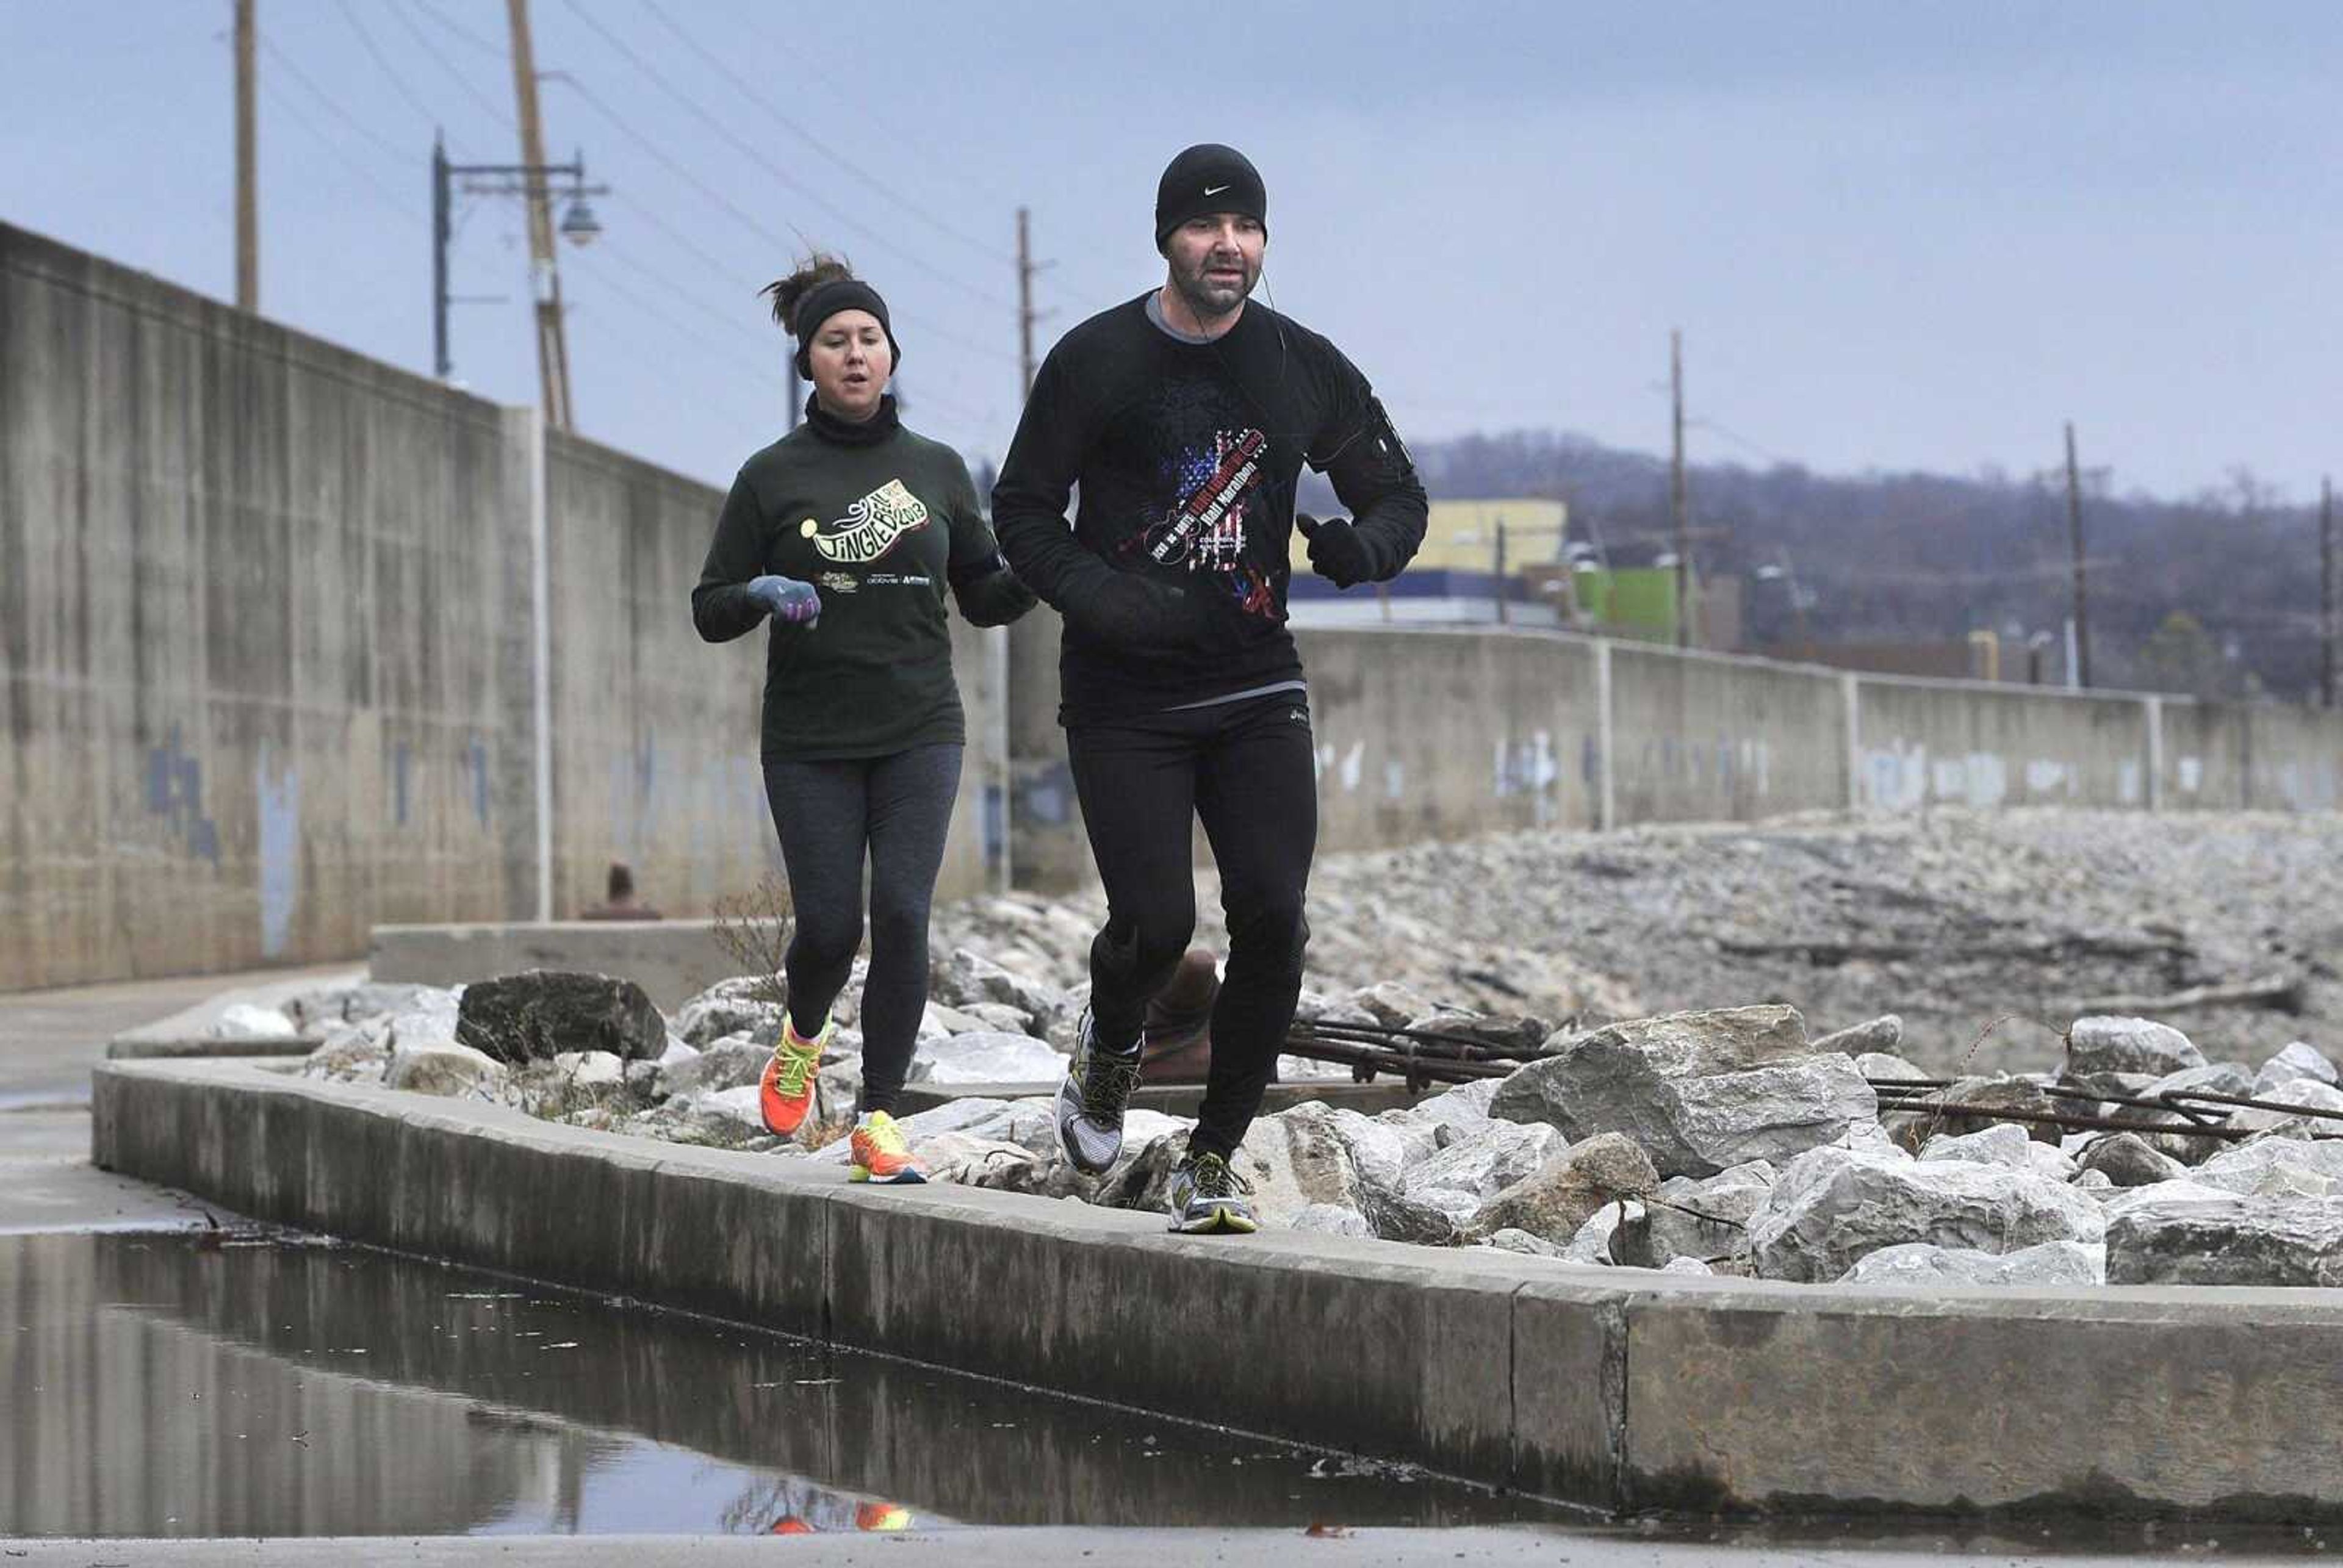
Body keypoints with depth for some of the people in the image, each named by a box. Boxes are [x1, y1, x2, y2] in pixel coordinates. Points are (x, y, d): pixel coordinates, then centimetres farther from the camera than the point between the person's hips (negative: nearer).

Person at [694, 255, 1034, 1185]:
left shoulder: (937, 470, 8)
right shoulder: (772, 478, 1)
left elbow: (983, 601, 15)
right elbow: (709, 613, 3)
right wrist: (764, 595, -19)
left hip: (919, 733, 1)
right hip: (810, 741, -1)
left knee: (902, 915, -12)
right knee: (829, 925, -4)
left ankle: (878, 1122, -5)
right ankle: (803, 1037, 31)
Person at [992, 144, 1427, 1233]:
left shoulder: (1307, 369, 3)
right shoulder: (1096, 360, -4)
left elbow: (1397, 492, 13)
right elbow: (1023, 513, 1)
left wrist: (1364, 543, -11)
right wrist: (1104, 601, -17)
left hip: (1256, 688, 2)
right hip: (1124, 695, -2)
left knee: (1272, 919, -10)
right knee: (1156, 922, -11)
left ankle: (1212, 1162, 4)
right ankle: (1109, 1049, 26)